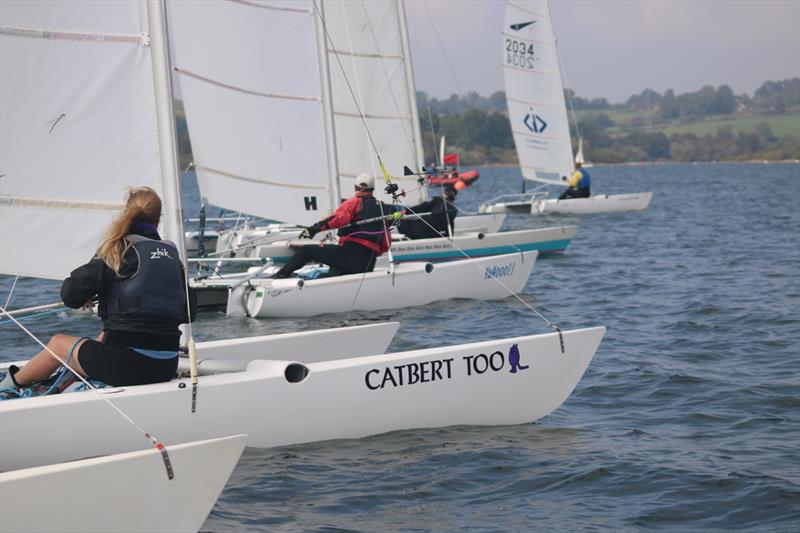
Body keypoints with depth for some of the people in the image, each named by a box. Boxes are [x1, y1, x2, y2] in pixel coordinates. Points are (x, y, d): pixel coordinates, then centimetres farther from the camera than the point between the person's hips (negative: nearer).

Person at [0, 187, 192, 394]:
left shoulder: (119, 249, -4)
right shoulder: (172, 253, 10)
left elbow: (71, 294, -8)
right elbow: (187, 313, 14)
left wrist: (87, 299, 15)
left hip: (127, 365, -5)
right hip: (168, 368, 5)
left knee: (58, 343, 22)